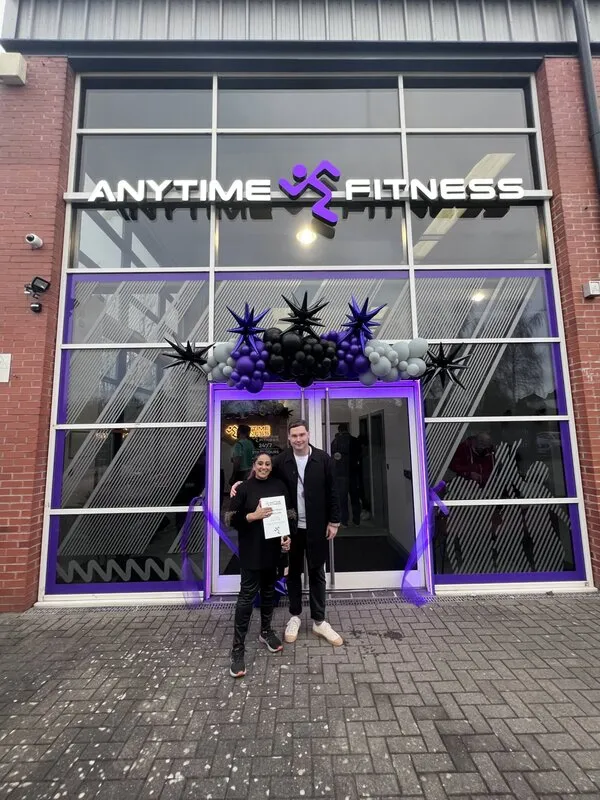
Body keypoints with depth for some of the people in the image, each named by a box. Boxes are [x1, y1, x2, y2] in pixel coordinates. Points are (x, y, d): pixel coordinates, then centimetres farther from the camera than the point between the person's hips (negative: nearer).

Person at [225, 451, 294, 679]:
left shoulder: (280, 486, 2)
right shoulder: (244, 488, -6)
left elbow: (289, 514, 7)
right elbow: (231, 519, -6)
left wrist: (288, 536, -5)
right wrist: (252, 516, -21)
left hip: (274, 549, 4)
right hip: (251, 551, -3)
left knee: (268, 591, 17)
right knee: (247, 595, -1)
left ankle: (266, 632, 37)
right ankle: (238, 650, 10)